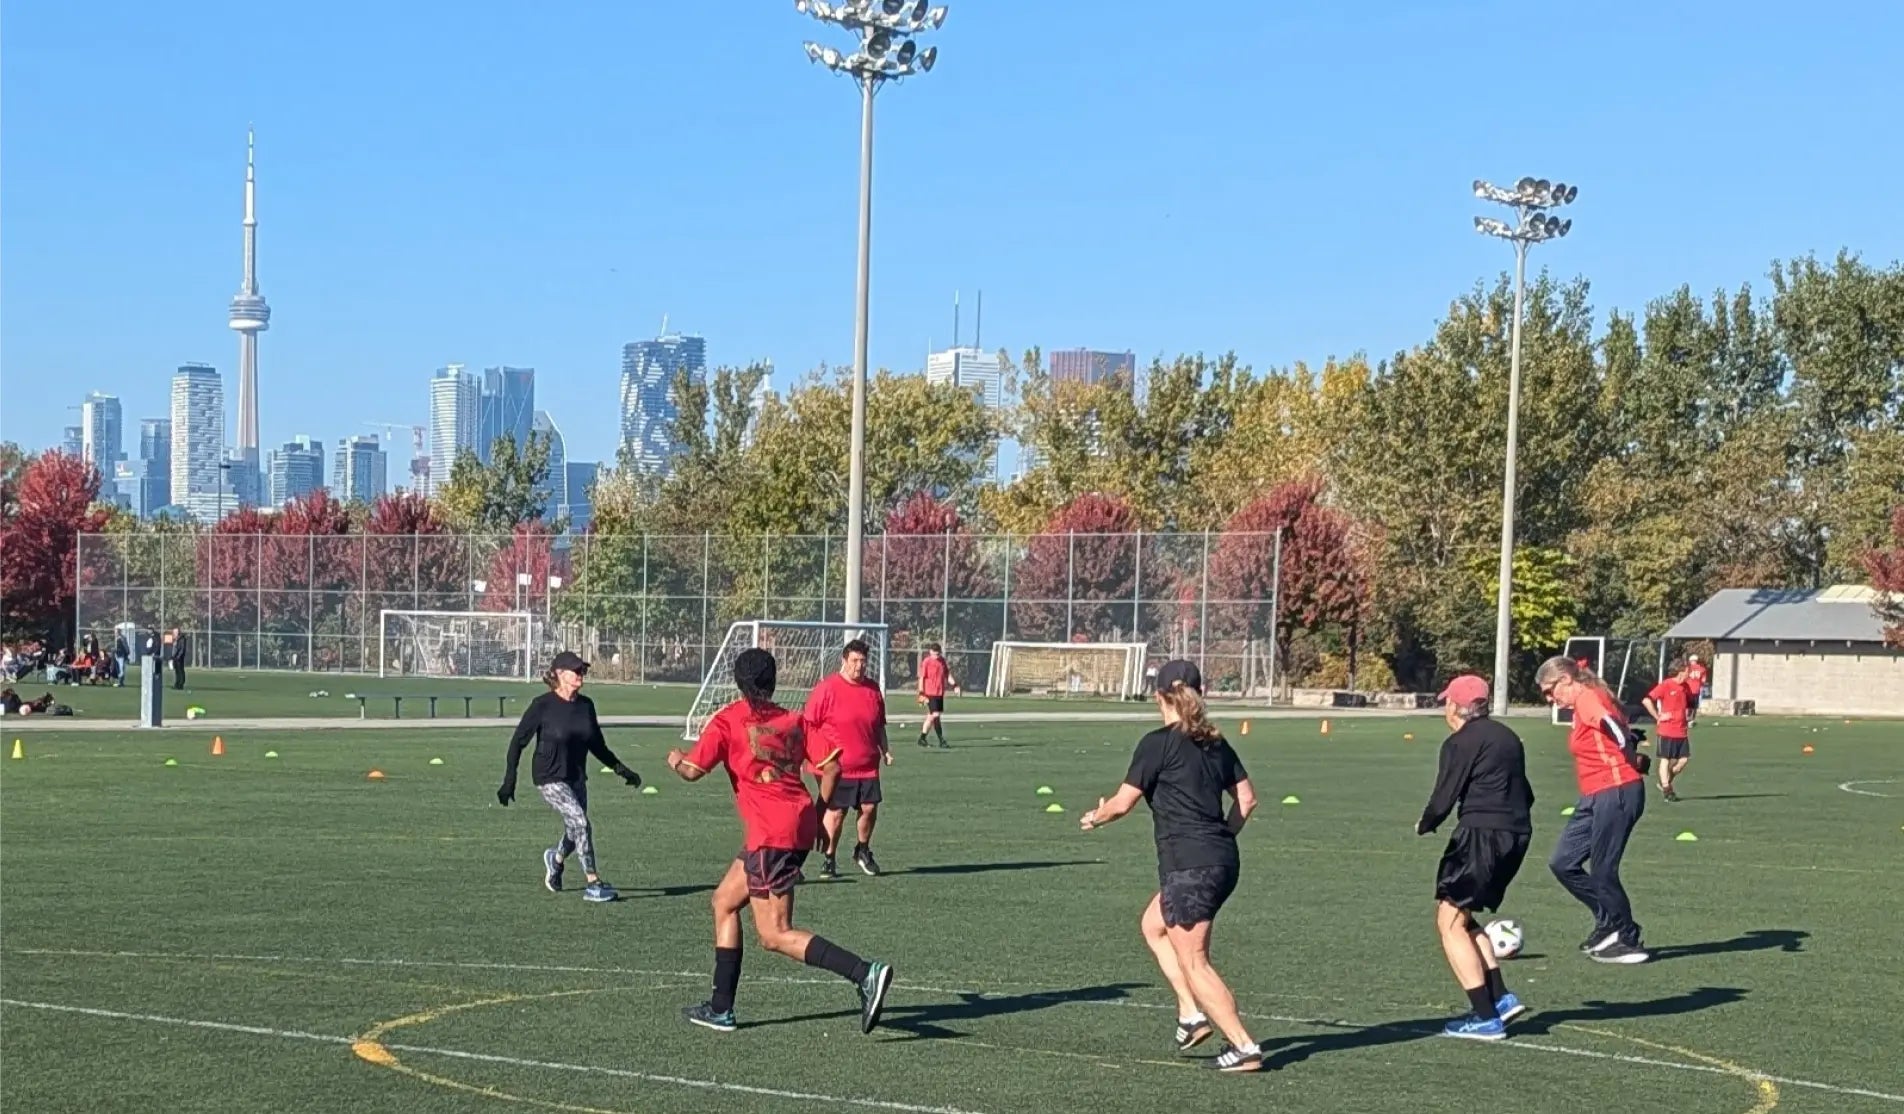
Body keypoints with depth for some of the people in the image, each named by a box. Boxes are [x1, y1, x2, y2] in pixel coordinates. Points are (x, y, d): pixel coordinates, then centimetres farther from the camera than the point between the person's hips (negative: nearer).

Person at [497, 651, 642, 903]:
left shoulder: (586, 705, 3)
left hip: (577, 778, 6)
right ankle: (593, 883, -10)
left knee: (575, 832, 11)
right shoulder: (542, 705, -13)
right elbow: (518, 742, -8)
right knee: (581, 824, -19)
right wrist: (509, 781, -12)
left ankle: (555, 858, 46)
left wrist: (621, 770, 9)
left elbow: (597, 745, 15)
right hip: (550, 779, -6)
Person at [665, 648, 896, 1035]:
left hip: (770, 835, -8)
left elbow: (693, 770, -11)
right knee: (724, 900, 21)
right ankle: (720, 1008, 23)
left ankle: (865, 974, -21)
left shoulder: (728, 721, -3)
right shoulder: (793, 720, 12)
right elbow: (830, 767, 5)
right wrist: (819, 814, 18)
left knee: (775, 935, -5)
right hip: (799, 824, 8)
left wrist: (675, 760, 12)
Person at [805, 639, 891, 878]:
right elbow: (809, 725, -5)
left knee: (870, 808, 2)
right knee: (835, 812, -1)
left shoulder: (873, 689, 10)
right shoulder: (827, 688, -8)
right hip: (837, 766, -5)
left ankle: (863, 851, 26)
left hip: (868, 766, 5)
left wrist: (884, 750, 12)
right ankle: (829, 859, 13)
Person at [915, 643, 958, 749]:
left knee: (931, 716, 13)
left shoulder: (942, 661, 9)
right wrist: (921, 694, -13)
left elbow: (947, 675, 17)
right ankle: (941, 741, -11)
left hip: (940, 693, 7)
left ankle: (922, 739, 25)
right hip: (930, 693, -7)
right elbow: (921, 678, -8)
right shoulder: (926, 662, -9)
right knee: (936, 715, -12)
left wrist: (954, 685, 2)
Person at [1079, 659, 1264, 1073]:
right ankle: (1192, 1014, 18)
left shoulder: (1158, 744, -8)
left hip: (1188, 864, -8)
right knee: (1153, 924, 26)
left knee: (1193, 963, 0)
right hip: (1223, 860, 8)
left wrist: (1095, 818, 15)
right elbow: (1247, 798, 13)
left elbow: (1122, 802, -5)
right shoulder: (1216, 743, 12)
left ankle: (1244, 1046, -3)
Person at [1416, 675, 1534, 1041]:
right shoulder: (1507, 736, 17)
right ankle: (1501, 998, 12)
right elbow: (1525, 794, 20)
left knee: (1450, 922, 0)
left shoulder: (1461, 742, -8)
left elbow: (1442, 801, -9)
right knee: (1461, 918, 21)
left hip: (1481, 834, -9)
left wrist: (1423, 826, 10)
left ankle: (1486, 1018, -5)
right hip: (1516, 835, 9)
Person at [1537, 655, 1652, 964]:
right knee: (1563, 863, 10)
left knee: (1602, 871, -3)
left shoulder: (1587, 698, -12)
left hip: (1616, 793, -10)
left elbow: (1615, 727, -26)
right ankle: (1610, 923, 20)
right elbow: (1625, 734, 18)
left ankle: (1627, 941, 12)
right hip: (1596, 797, 10)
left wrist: (1634, 762, -12)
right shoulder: (1584, 704, 18)